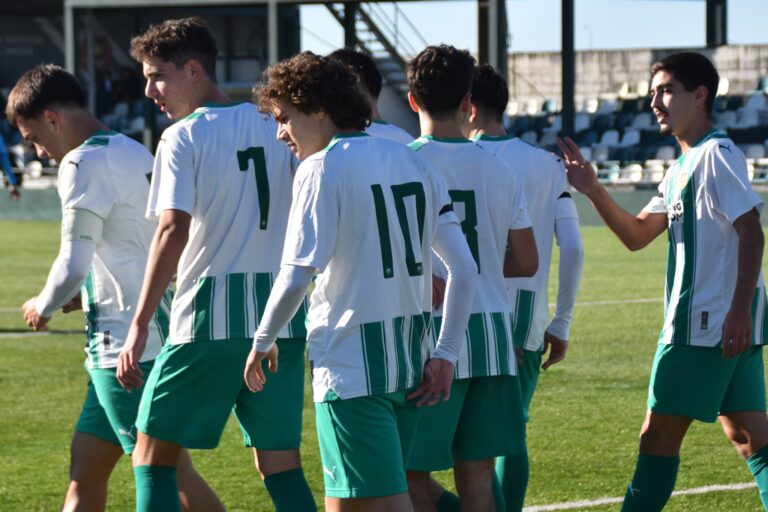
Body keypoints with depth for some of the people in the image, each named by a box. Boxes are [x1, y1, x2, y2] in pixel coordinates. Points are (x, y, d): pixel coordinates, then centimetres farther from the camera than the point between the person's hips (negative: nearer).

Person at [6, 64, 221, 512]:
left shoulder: (84, 163, -13)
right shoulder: (136, 154, 15)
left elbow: (73, 266, -19)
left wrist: (44, 307, 0)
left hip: (125, 343, -10)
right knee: (84, 471, 13)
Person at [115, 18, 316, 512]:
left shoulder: (183, 138, -6)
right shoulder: (277, 127, 11)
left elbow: (173, 232, -16)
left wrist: (140, 324, -16)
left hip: (210, 318, -5)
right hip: (281, 313, 5)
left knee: (153, 451, 7)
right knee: (281, 463, 7)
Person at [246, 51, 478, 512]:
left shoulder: (322, 168, -9)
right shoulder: (413, 163, 11)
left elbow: (295, 279, -15)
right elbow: (465, 271, 8)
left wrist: (262, 343, 1)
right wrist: (445, 355, 9)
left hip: (351, 365, -8)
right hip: (410, 361, 8)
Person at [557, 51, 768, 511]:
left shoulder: (717, 155, -11)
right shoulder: (681, 170, 19)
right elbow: (637, 235, 20)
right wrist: (592, 190, 6)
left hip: (706, 323, -10)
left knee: (658, 436, -2)